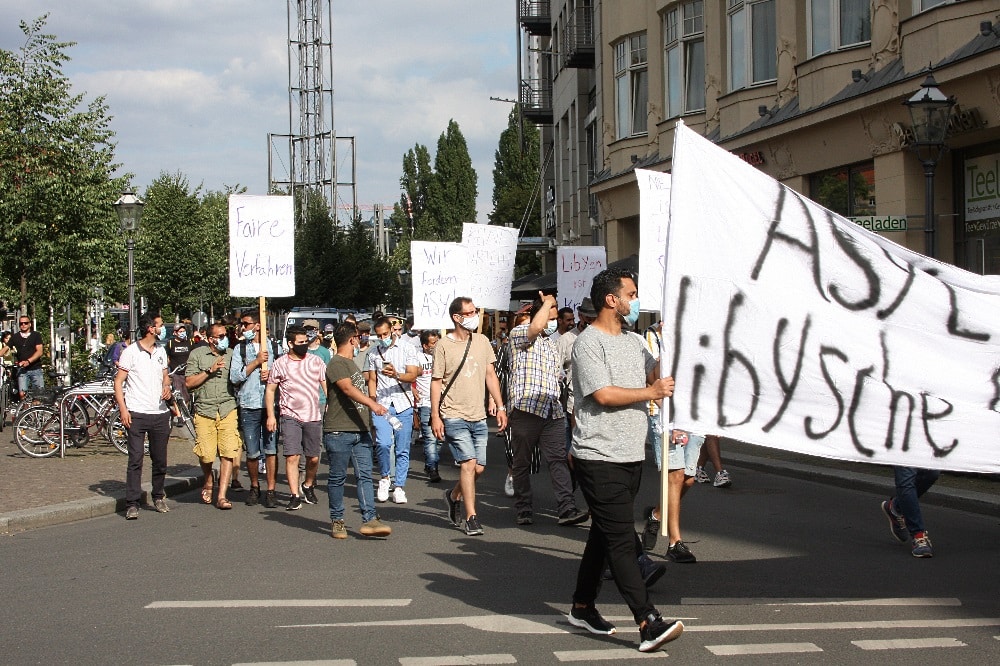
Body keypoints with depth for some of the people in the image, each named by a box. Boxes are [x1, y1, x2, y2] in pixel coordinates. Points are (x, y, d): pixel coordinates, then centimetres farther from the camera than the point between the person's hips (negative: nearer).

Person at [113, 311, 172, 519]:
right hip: (136, 414, -5)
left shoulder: (161, 351, 13)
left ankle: (158, 497, 26)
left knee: (160, 460, 10)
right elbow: (118, 382, -3)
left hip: (160, 413, 5)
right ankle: (132, 504, -5)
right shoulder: (130, 352, -4)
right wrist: (123, 409, -13)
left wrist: (167, 387, 3)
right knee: (135, 460, -7)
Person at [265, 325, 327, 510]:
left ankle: (308, 486, 34)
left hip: (313, 416, 2)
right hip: (291, 416, -2)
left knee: (313, 458, 8)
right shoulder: (280, 364, 1)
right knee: (292, 456, -11)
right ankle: (295, 496, -7)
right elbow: (270, 390, 7)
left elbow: (326, 386, 7)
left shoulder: (316, 361, 4)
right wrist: (270, 415, 0)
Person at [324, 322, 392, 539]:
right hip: (339, 431, -8)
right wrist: (372, 404, -39)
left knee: (365, 475, -2)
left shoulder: (351, 363, 21)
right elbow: (348, 388, -26)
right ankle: (337, 521, 12)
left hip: (360, 430, 8)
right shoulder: (336, 364, -10)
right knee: (338, 477, 2)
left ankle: (369, 520, -7)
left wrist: (368, 423, 27)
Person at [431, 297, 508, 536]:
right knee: (469, 463, -13)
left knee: (479, 467, 7)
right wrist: (435, 416, -8)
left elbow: (491, 375, 13)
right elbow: (436, 382, -3)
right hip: (454, 417, -5)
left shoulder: (482, 341, 9)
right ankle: (471, 518, -6)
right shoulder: (444, 345, -5)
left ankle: (453, 495, 34)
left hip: (478, 417, 5)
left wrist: (500, 406, 7)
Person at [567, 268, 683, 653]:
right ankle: (648, 624, -16)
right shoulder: (589, 343, -10)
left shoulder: (634, 343, 17)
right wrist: (651, 393, -9)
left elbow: (657, 375, 14)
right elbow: (603, 394, -18)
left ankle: (582, 607, 28)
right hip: (599, 458, -9)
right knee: (621, 539, -11)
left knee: (605, 535, 16)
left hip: (631, 456, 9)